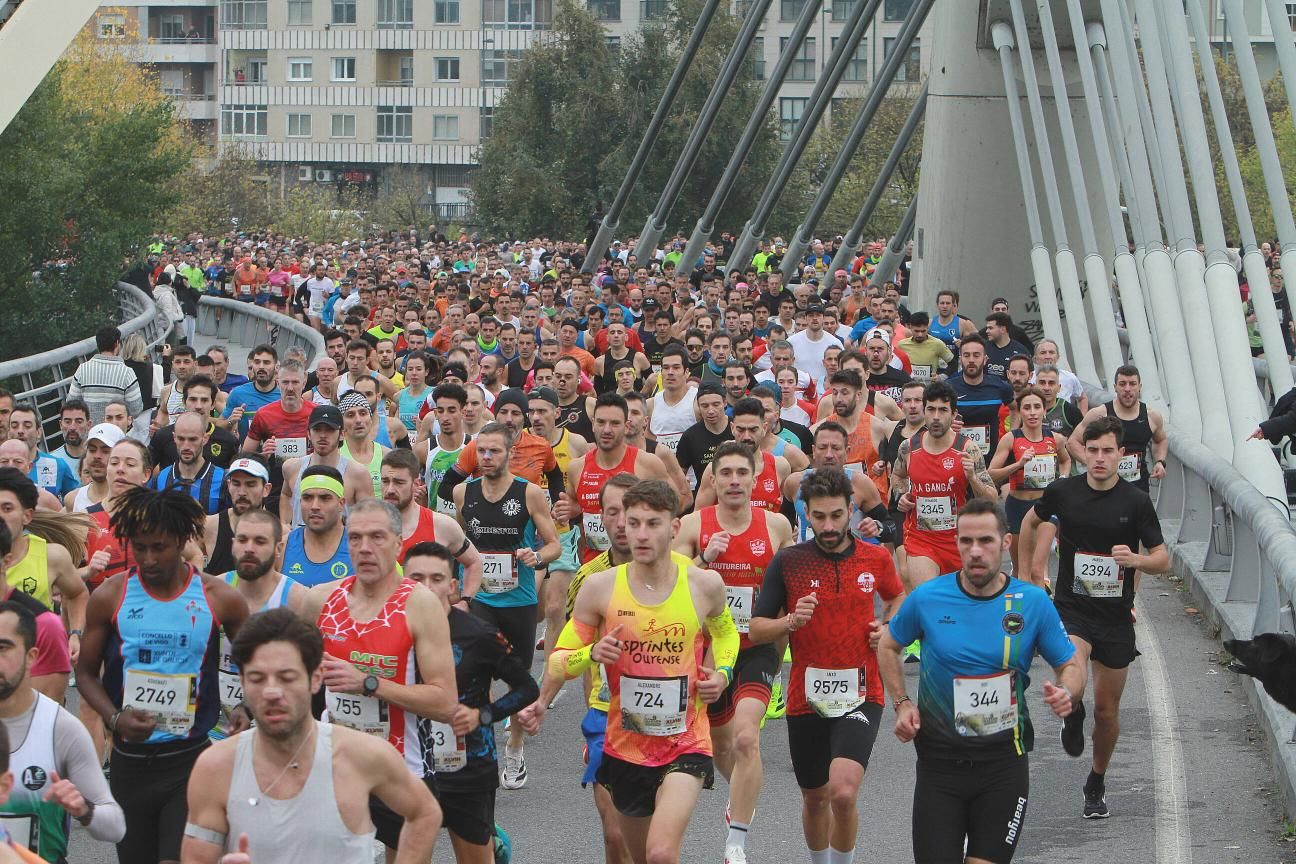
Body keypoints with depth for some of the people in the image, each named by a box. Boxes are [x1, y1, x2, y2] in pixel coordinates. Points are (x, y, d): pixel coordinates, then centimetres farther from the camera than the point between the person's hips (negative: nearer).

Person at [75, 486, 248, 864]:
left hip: (193, 758, -2)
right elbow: (86, 672, 5)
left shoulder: (219, 598, -3)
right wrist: (114, 717, -11)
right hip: (130, 758, 2)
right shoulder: (110, 597, -1)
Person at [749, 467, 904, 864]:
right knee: (815, 798, 16)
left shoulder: (877, 558, 0)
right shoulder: (787, 562, -4)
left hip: (861, 695, -1)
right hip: (806, 698, 1)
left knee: (843, 793, -21)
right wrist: (790, 621, -20)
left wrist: (888, 628, 2)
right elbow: (756, 630, -1)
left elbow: (896, 598, 23)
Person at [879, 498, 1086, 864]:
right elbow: (889, 646, 13)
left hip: (1004, 761, 0)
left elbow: (1071, 665, 6)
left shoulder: (1033, 602, -4)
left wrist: (1066, 693, -16)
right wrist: (902, 704, 1)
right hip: (939, 760, 0)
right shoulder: (927, 598, -5)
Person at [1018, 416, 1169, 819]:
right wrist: (1027, 574, 18)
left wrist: (1135, 559, -25)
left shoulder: (1136, 501, -8)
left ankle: (1097, 783, 33)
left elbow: (1163, 558, -3)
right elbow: (1031, 521, 17)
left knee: (1107, 708, 9)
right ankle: (1074, 716, 8)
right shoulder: (1062, 491, -4)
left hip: (1116, 616, 1)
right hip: (1071, 608, -1)